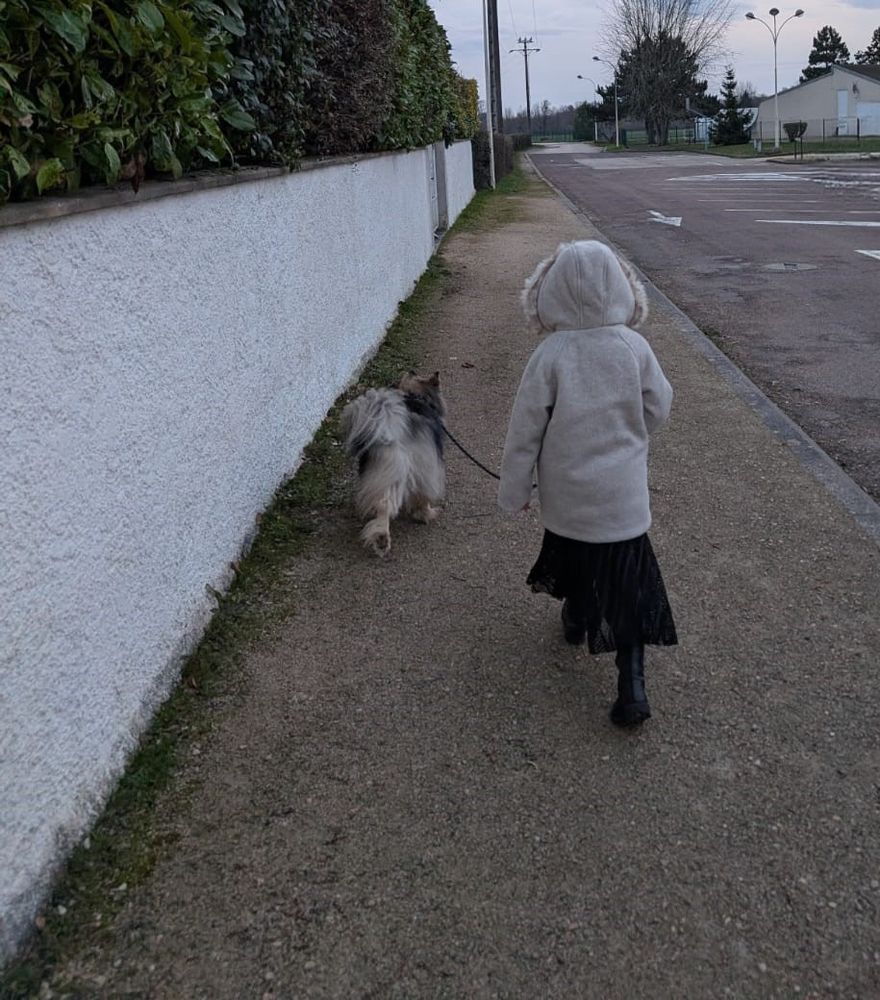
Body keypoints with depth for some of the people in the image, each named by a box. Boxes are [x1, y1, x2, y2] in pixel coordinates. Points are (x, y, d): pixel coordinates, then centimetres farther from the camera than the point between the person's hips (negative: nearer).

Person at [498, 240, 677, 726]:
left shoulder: (550, 354, -15)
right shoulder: (634, 347, -10)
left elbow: (525, 428, -10)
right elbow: (659, 408, 2)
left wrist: (514, 489, 1)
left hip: (567, 494, 0)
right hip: (623, 494, 0)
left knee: (573, 556, 26)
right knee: (627, 584, 6)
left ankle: (576, 620, 50)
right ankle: (631, 685, 2)